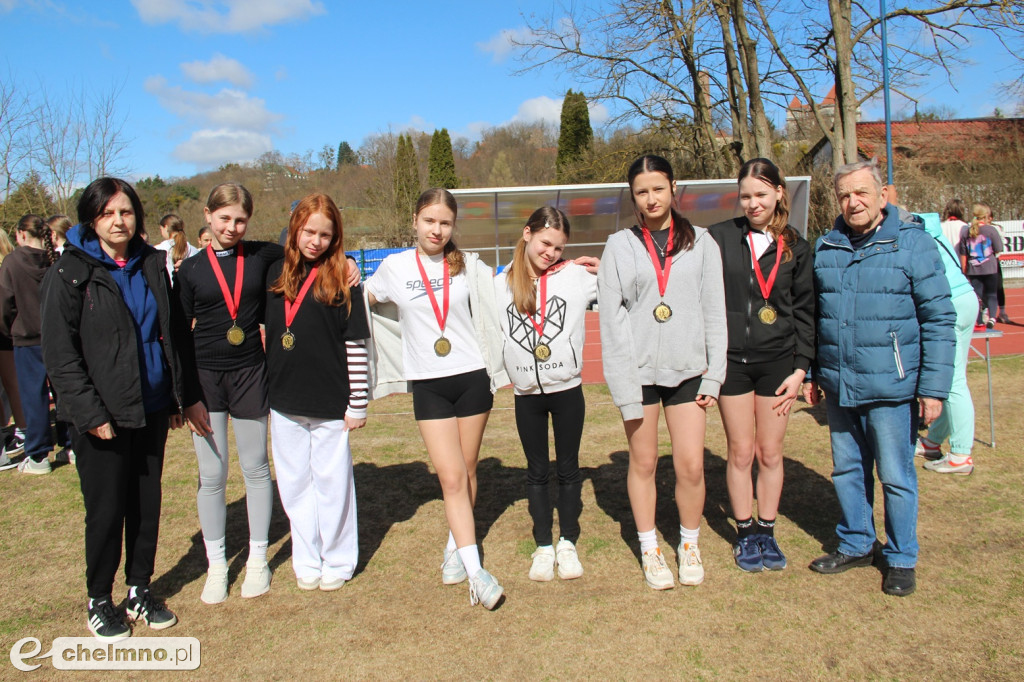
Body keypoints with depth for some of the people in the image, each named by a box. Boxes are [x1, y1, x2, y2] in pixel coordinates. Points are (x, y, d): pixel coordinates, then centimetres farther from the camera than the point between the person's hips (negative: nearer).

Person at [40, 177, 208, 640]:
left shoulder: (152, 265, 8)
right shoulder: (69, 273, -7)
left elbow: (175, 334, 12)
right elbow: (59, 354, -9)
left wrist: (186, 394, 10)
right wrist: (91, 413, -15)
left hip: (152, 408, 5)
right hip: (103, 416, -4)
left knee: (147, 502, 12)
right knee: (106, 510, 4)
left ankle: (140, 590, 30)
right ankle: (99, 601, 25)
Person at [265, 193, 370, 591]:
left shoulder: (342, 280, -6)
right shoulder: (277, 274, 6)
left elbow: (357, 344, -8)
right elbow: (268, 331, 13)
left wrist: (357, 404, -9)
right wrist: (266, 387, 10)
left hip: (330, 402, -4)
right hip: (285, 400, 4)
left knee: (332, 481, 7)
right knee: (295, 483, 12)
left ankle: (337, 561, 23)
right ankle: (306, 560, 26)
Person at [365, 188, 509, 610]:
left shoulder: (468, 266, 3)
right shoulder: (394, 267, 1)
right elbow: (363, 302, 19)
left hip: (473, 378, 1)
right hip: (429, 385, -1)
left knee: (467, 472, 10)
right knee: (451, 477, -7)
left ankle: (455, 547, 31)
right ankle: (475, 570, -3)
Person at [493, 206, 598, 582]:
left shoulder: (576, 275, -4)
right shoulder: (501, 284, 1)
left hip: (568, 389, -1)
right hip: (526, 394, 1)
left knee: (568, 468, 11)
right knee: (537, 471, 12)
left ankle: (568, 543, 27)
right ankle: (543, 546, 25)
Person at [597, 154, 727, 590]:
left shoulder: (700, 243, 6)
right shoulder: (620, 246, 3)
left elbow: (714, 311, 6)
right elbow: (611, 318, -2)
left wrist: (713, 375, -1)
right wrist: (624, 385, -9)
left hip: (687, 369, 1)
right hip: (638, 370, 0)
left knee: (691, 466, 0)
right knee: (643, 463, 9)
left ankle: (689, 546, 25)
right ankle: (650, 550, 27)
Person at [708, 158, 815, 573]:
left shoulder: (795, 247, 4)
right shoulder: (720, 238, -2)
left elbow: (805, 310, 6)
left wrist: (801, 368, 0)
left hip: (778, 361, 1)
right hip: (732, 360, -1)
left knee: (771, 453, 9)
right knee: (741, 453, 7)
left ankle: (767, 533, 25)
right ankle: (746, 535, 23)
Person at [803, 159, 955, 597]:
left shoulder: (913, 244, -5)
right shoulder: (825, 248, 8)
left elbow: (939, 319, -6)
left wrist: (934, 387, -10)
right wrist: (812, 373, 14)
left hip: (890, 387, -4)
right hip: (839, 387, 4)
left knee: (895, 476, 6)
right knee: (847, 470, 15)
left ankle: (901, 559, 25)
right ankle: (855, 545, 33)